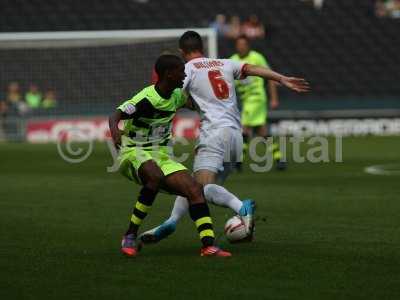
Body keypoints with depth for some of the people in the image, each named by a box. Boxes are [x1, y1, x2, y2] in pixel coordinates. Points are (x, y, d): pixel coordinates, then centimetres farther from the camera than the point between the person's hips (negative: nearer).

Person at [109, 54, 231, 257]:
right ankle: (130, 236, -27)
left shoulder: (177, 96, 5)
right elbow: (116, 116, -30)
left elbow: (193, 102, 30)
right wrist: (115, 131, -50)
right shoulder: (147, 98, -20)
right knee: (155, 176, -39)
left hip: (161, 156, 8)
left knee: (194, 190, -10)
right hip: (134, 153, -8)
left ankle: (208, 245, -14)